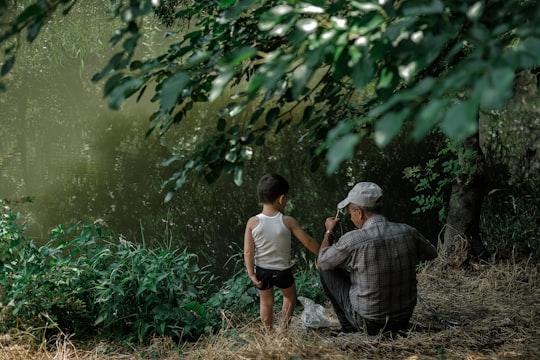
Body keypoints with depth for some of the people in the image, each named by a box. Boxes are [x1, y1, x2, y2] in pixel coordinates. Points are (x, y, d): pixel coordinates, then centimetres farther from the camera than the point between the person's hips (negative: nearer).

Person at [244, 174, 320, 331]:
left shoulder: (252, 222, -14)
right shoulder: (288, 222, -18)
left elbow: (248, 251, -14)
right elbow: (308, 242, -10)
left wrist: (252, 274, -6)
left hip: (262, 270, 1)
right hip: (283, 271, -1)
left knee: (266, 302, 23)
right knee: (290, 296, 28)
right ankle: (283, 329, 32)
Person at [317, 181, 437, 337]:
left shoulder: (352, 241, -22)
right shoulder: (408, 232, -10)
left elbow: (322, 262, -2)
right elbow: (431, 253, 12)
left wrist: (329, 232, 15)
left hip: (368, 323, -5)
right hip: (404, 320, 5)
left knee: (327, 270, 12)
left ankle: (350, 330, 20)